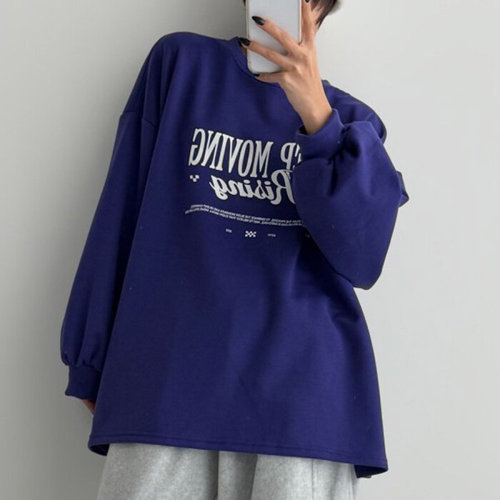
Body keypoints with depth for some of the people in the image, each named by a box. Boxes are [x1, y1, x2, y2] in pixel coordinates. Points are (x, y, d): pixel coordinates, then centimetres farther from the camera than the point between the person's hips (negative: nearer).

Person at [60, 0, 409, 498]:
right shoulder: (179, 61, 11)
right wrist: (92, 361, 7)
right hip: (165, 381, 0)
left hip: (301, 387, 1)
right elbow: (121, 213, 9)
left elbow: (362, 260, -4)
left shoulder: (350, 118, 12)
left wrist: (316, 115, -14)